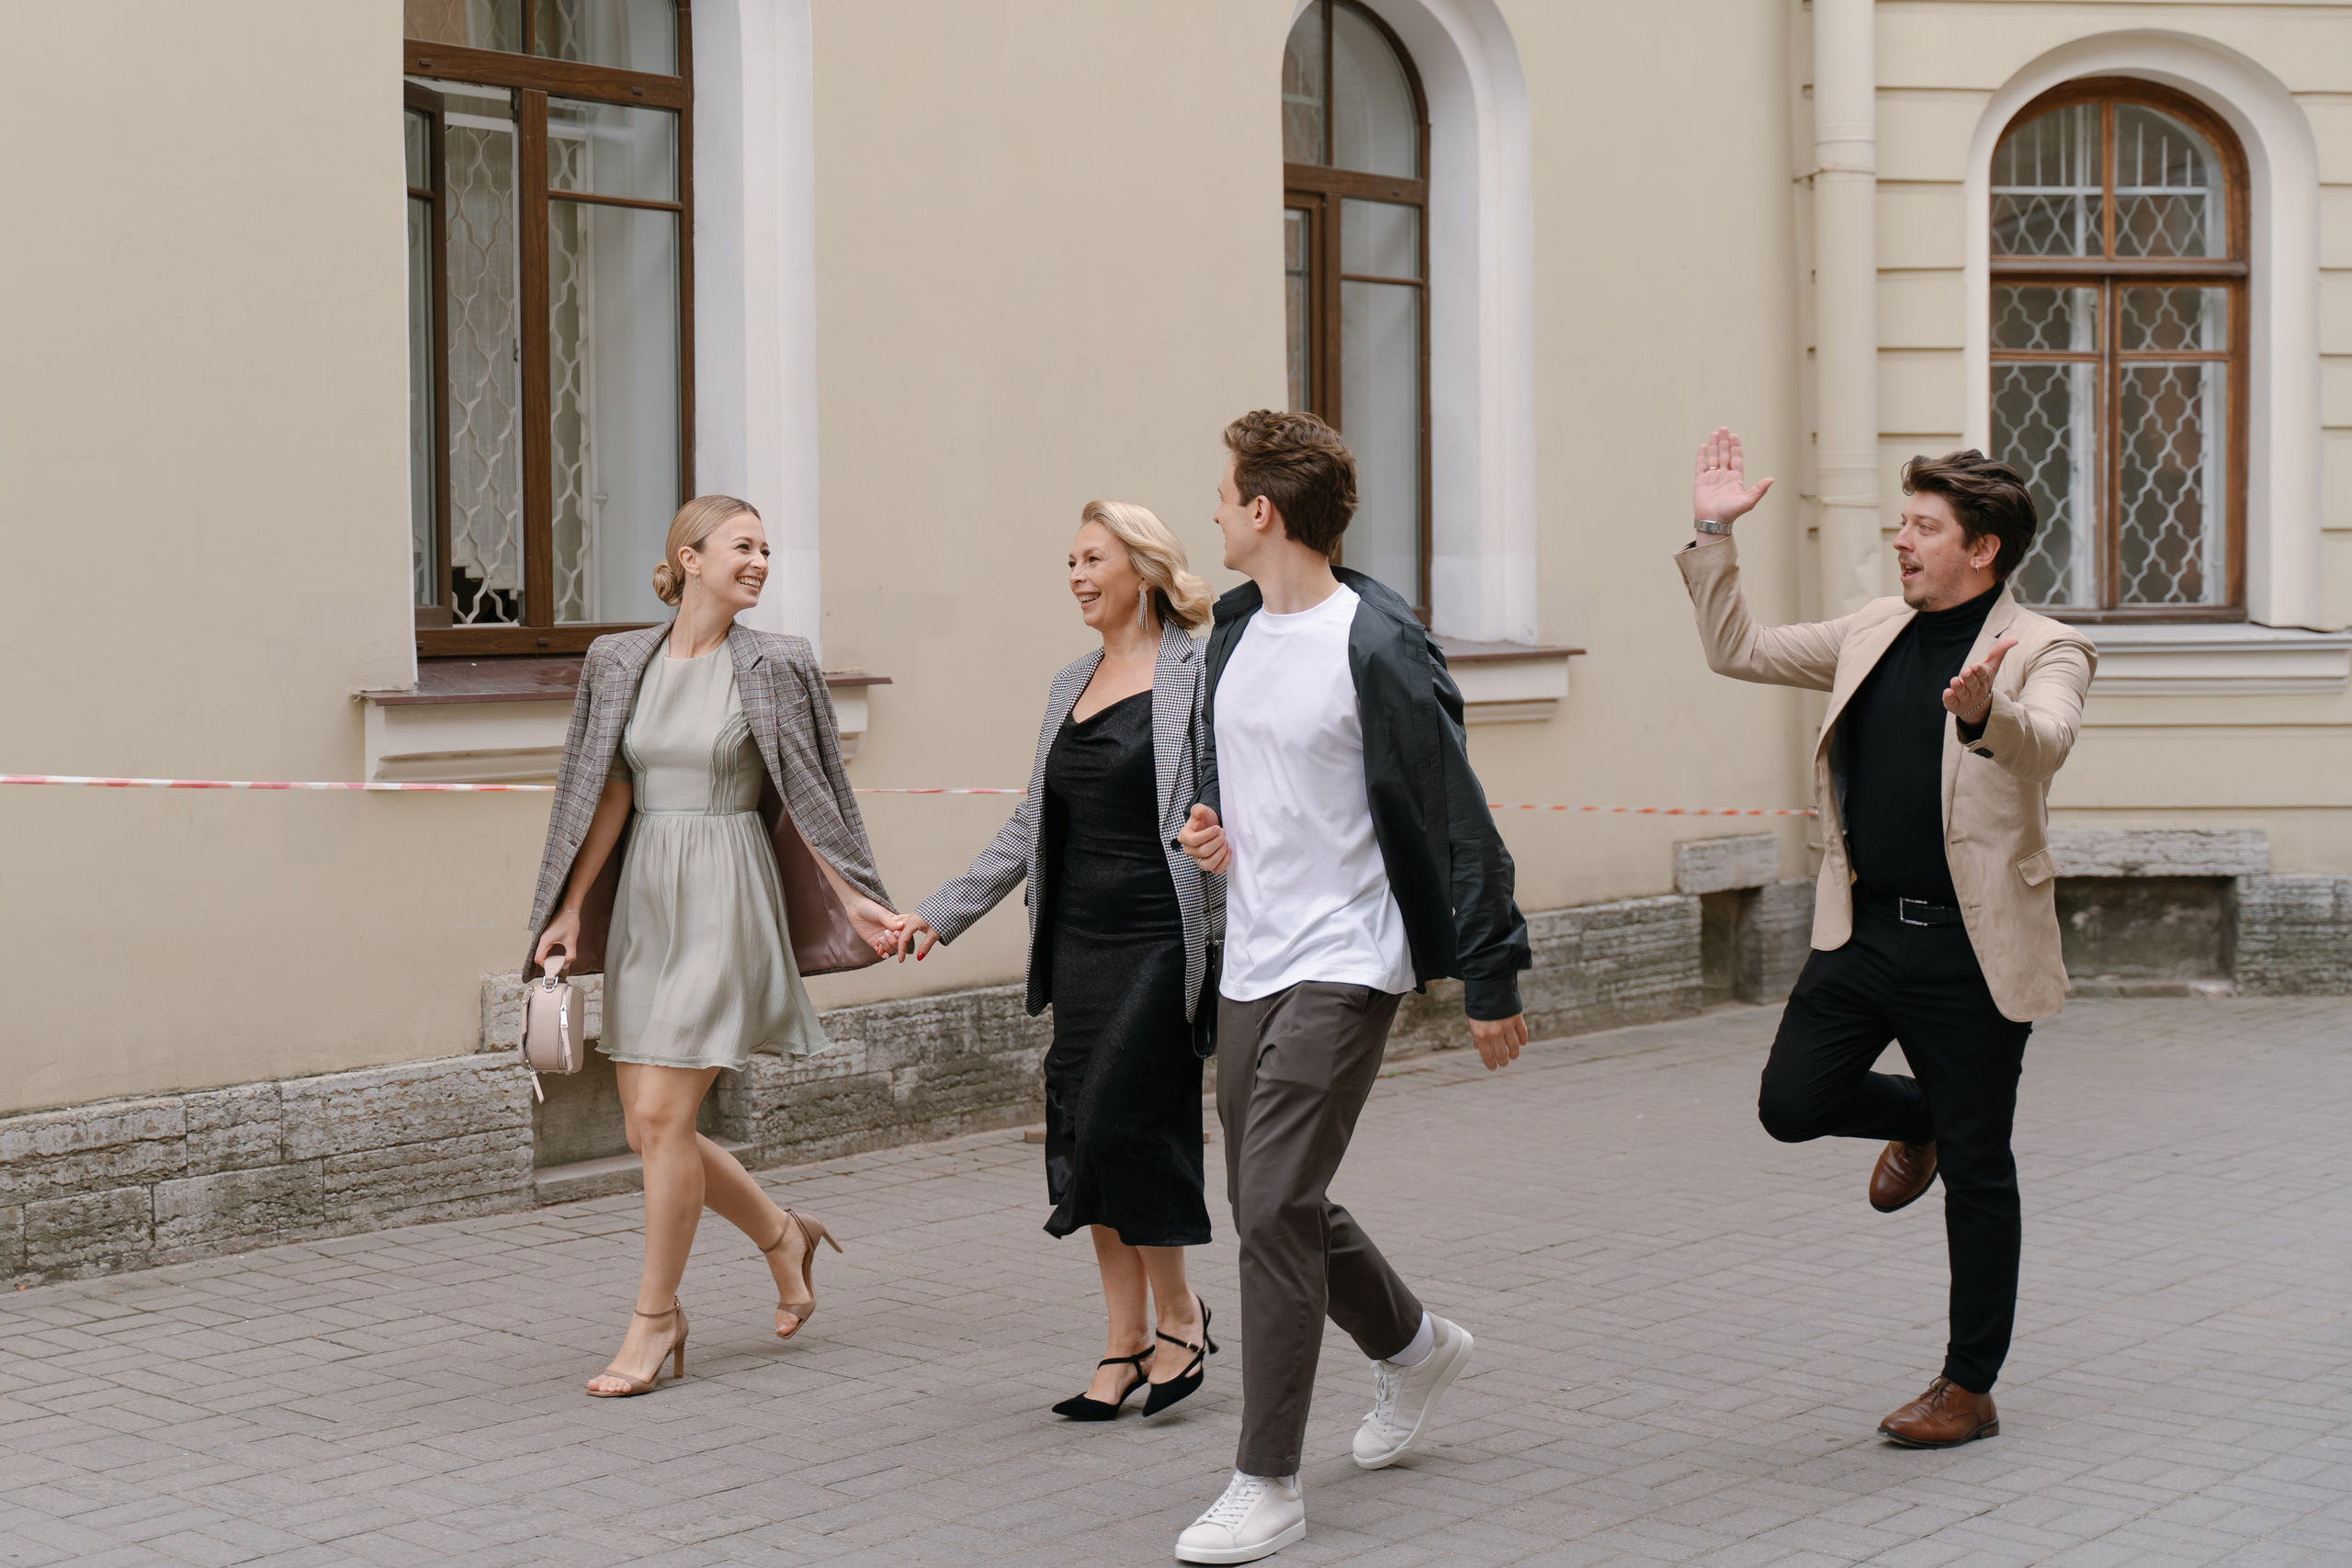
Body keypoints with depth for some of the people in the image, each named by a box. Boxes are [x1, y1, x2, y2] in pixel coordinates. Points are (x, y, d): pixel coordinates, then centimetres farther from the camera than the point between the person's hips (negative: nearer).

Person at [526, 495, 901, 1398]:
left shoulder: (773, 668, -1)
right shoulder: (620, 663, 7)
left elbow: (809, 799, 0)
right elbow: (608, 797, 6)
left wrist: (858, 903, -6)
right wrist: (570, 909, 0)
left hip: (725, 901, -5)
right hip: (643, 904, 5)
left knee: (662, 1114, -10)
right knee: (648, 1127, 5)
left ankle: (657, 1318, 4)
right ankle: (781, 1236, 29)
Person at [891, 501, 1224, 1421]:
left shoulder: (1198, 677, -6)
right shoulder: (1072, 684, 15)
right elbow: (1030, 827, 20)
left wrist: (1233, 946, -21)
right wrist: (941, 914, 17)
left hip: (1160, 940, -7)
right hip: (1079, 940, 7)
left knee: (1122, 1124, -11)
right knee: (1083, 1138, 6)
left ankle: (1179, 1313, 10)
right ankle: (1125, 1342, 15)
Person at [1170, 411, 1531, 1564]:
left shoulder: (1377, 648, -16)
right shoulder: (1237, 631, 9)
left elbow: (1456, 821, -13)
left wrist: (1493, 982, -12)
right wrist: (1209, 823, 4)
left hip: (1345, 963, -8)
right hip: (1251, 961, 8)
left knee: (1275, 1206, -13)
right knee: (1271, 1202, 16)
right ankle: (1413, 1347, 42)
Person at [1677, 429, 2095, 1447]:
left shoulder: (2041, 651, -9)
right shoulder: (1872, 636, 10)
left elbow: (2045, 743, -30)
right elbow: (1737, 651, 17)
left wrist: (1984, 715, -52)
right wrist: (1714, 537, 7)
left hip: (1971, 947, -5)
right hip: (1866, 932, 5)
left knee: (1977, 1174, 4)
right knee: (1792, 1106, -4)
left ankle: (1968, 1390, 18)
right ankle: (1916, 1124, 30)